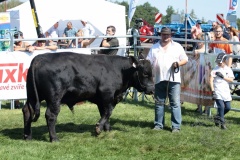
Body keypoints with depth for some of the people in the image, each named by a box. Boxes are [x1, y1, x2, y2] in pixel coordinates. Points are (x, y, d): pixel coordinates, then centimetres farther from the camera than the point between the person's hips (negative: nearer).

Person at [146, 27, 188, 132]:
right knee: (159, 103, 8)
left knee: (175, 103, -6)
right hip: (159, 80, 2)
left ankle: (176, 126, -4)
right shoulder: (154, 48, 14)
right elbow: (148, 62, 11)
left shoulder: (177, 46, 10)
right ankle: (158, 124, 16)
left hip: (174, 80, -2)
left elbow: (185, 59, 10)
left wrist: (178, 63, -10)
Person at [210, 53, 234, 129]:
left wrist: (223, 76, -14)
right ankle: (222, 123, -7)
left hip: (226, 91, 4)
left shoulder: (228, 69, 7)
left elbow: (231, 80, -1)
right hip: (218, 91, -4)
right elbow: (211, 80, -9)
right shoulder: (215, 69, -3)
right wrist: (213, 91, -17)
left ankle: (217, 117, 29)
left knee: (228, 107, 7)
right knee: (221, 106, -14)